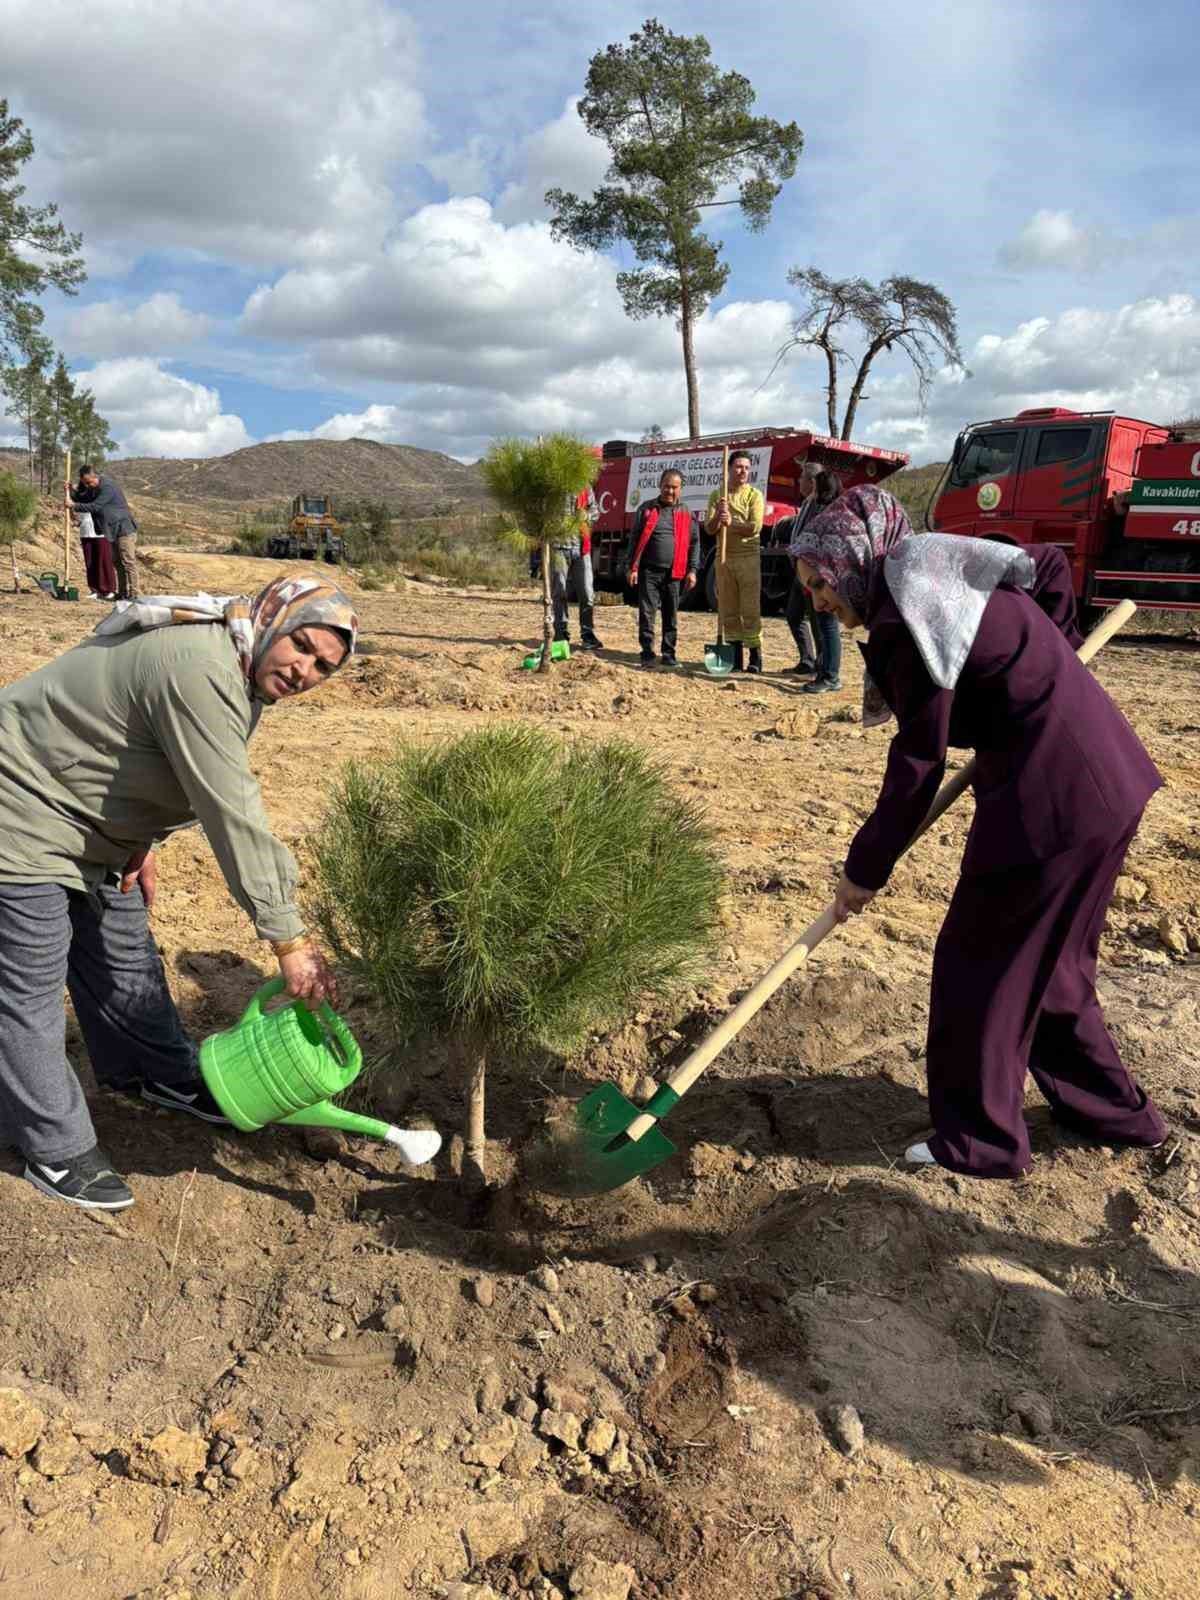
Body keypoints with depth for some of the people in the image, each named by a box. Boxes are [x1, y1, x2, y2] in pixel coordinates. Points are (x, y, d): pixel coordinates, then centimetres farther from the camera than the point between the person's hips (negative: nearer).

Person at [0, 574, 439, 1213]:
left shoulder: (236, 668, -1)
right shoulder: (199, 671, -33)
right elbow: (233, 817, -34)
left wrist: (139, 842, 3)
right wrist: (290, 942, -31)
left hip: (90, 822, 10)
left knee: (123, 956, 20)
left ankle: (164, 1076, 39)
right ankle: (56, 1150, 17)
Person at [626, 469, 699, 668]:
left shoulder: (687, 514, 9)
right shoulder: (646, 509, 5)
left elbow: (694, 543, 10)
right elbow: (634, 539, 3)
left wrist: (692, 570, 2)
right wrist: (633, 567, -4)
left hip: (674, 573, 2)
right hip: (649, 571, -1)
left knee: (671, 615, 8)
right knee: (646, 613, -5)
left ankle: (669, 653, 16)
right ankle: (647, 653, 1)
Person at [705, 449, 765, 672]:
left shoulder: (754, 495, 1)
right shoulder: (717, 495, 10)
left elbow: (755, 527, -11)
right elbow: (709, 528, 2)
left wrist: (731, 523, -21)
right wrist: (718, 516, -17)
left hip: (748, 558, -3)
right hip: (724, 558, 4)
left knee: (751, 610, -5)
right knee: (728, 611, 5)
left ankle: (755, 658, -1)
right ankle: (735, 658, 13)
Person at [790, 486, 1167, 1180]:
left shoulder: (905, 622, -18)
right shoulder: (942, 573, 9)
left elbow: (918, 766, -16)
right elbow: (1052, 564, 23)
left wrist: (865, 869, -7)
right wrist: (1049, 656, 27)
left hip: (1053, 799, -10)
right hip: (1105, 779, 10)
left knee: (981, 964, 4)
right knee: (1048, 959, 22)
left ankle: (981, 1142, 17)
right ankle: (1115, 1110, 36)